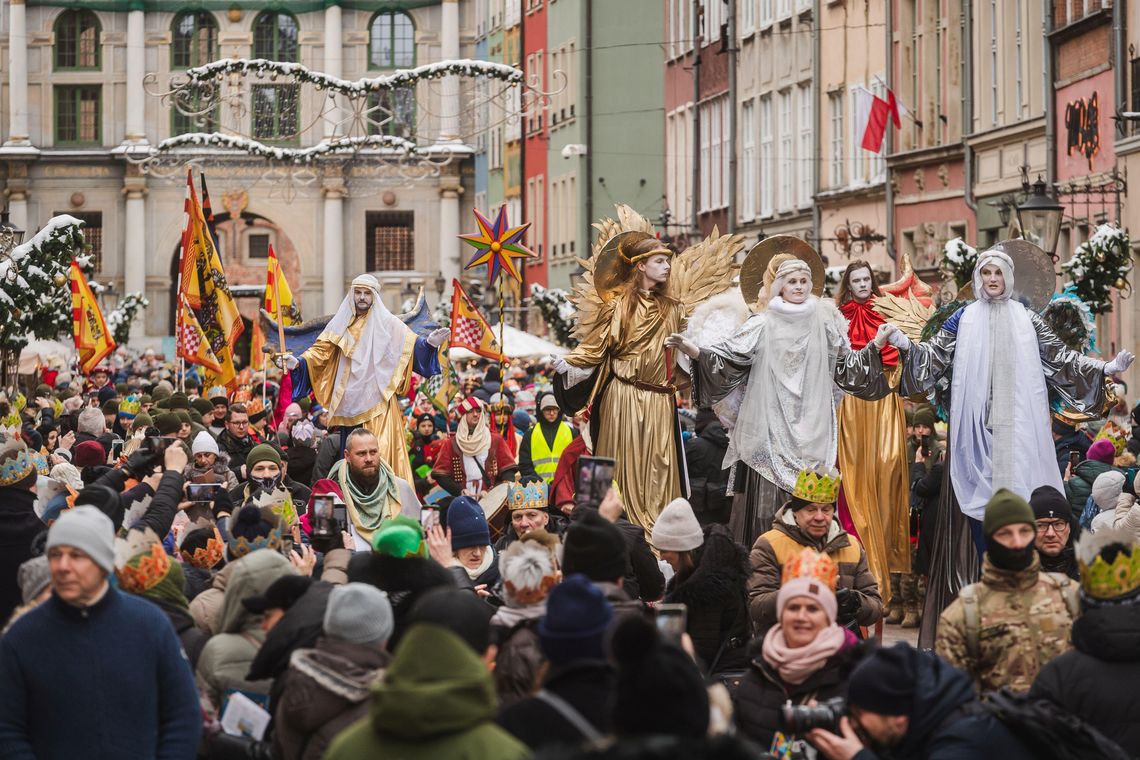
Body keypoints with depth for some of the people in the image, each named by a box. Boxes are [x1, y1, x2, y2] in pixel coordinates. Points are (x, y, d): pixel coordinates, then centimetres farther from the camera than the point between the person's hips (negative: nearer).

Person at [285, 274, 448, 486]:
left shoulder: (387, 323, 3)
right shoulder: (341, 323, 11)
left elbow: (410, 343, -8)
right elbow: (321, 350, 7)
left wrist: (428, 343, -29)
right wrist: (298, 362, -10)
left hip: (377, 400, -3)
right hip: (349, 402, 3)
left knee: (379, 455, -12)